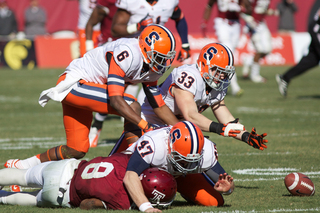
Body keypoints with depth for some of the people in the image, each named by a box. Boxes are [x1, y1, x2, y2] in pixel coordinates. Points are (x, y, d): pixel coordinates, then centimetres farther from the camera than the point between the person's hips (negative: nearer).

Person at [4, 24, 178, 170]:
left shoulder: (151, 68, 3)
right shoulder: (127, 53, -26)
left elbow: (160, 106, 10)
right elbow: (115, 100, -30)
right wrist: (145, 126, -32)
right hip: (73, 84, -10)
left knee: (77, 150, 10)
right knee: (132, 106, -23)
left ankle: (27, 165, 27)